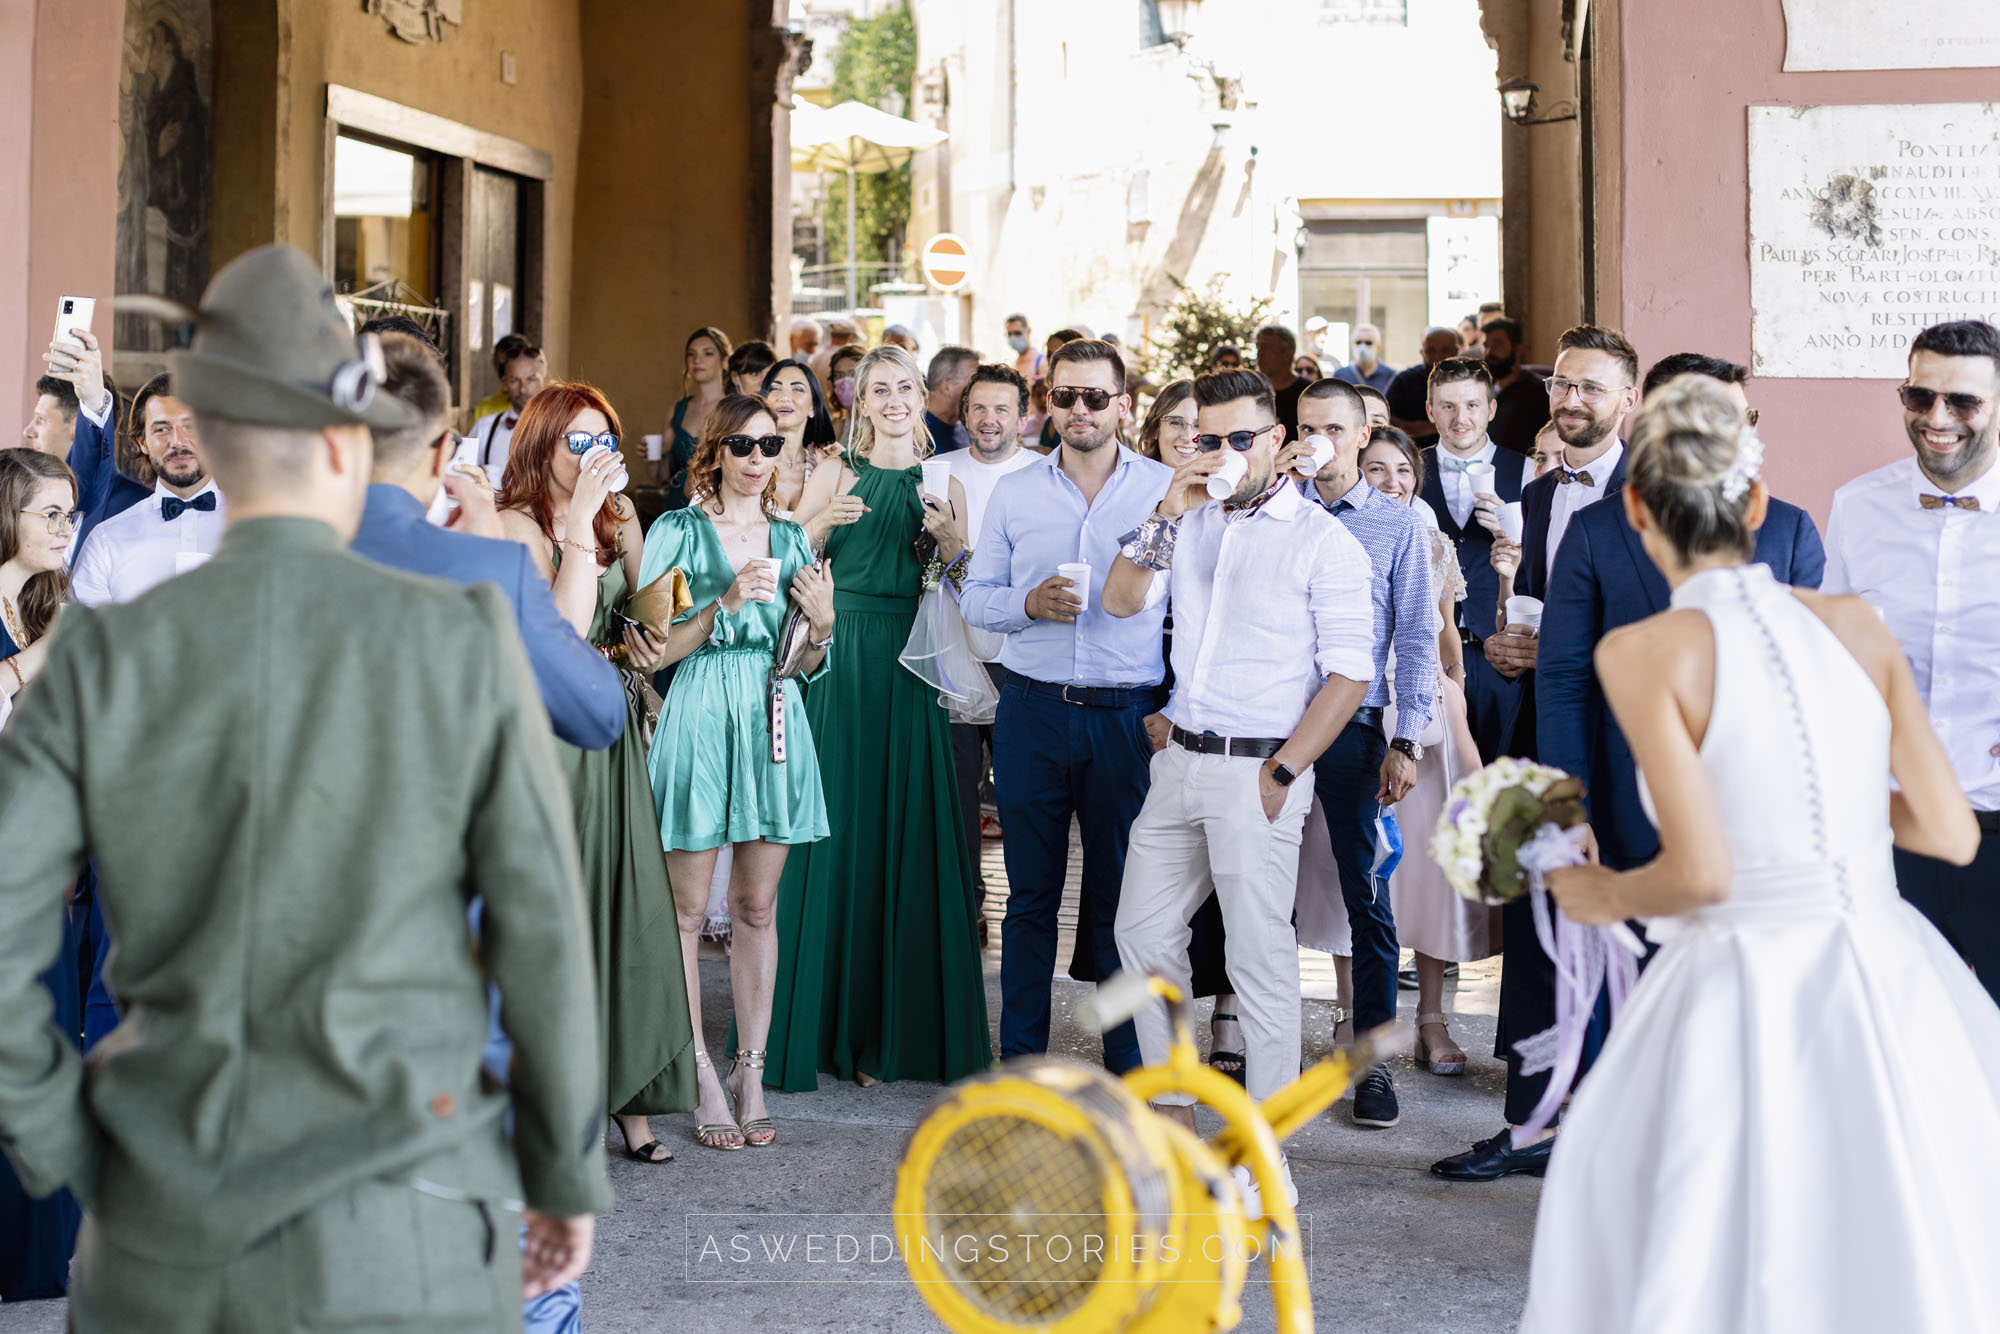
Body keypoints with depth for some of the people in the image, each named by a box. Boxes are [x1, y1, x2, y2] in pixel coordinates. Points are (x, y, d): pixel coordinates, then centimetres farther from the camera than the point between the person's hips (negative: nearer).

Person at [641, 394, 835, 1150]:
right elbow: (656, 646, -5)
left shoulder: (790, 537, 14)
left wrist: (821, 623, -4)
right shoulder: (677, 531, 1)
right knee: (688, 910, -2)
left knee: (757, 908, 7)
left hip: (774, 721, 4)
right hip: (700, 719, -4)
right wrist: (723, 606, -16)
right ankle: (703, 1079, 4)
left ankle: (751, 1073, 12)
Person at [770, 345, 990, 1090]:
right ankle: (832, 1023, 6)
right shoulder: (836, 478, 6)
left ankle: (903, 1027, 9)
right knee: (841, 834, -2)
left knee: (910, 838, 1)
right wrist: (825, 523, -14)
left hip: (916, 673, 1)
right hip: (845, 665, -1)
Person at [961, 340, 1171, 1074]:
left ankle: (1129, 1068, 13)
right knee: (1031, 895, 7)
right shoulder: (1013, 493, 8)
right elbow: (975, 598, 11)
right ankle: (1020, 1060, 17)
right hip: (1033, 711, 2)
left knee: (1123, 896, 3)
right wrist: (1029, 604, -10)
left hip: (1129, 715, -2)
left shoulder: (1167, 489, 2)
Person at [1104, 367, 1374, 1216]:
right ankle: (1173, 1114, 26)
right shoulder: (1188, 524, 12)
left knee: (1260, 960, -3)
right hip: (1180, 761, 7)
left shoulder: (1322, 541, -6)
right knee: (1144, 932, 12)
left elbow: (1349, 674, -10)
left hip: (1257, 771, -7)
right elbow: (1122, 601, 3)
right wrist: (1168, 515, -9)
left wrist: (1280, 774, -14)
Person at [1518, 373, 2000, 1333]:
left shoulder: (1645, 653, -11)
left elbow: (1700, 874, -17)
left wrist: (1604, 895, 2)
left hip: (1749, 994, -4)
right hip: (1886, 990, 4)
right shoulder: (1857, 627, 2)